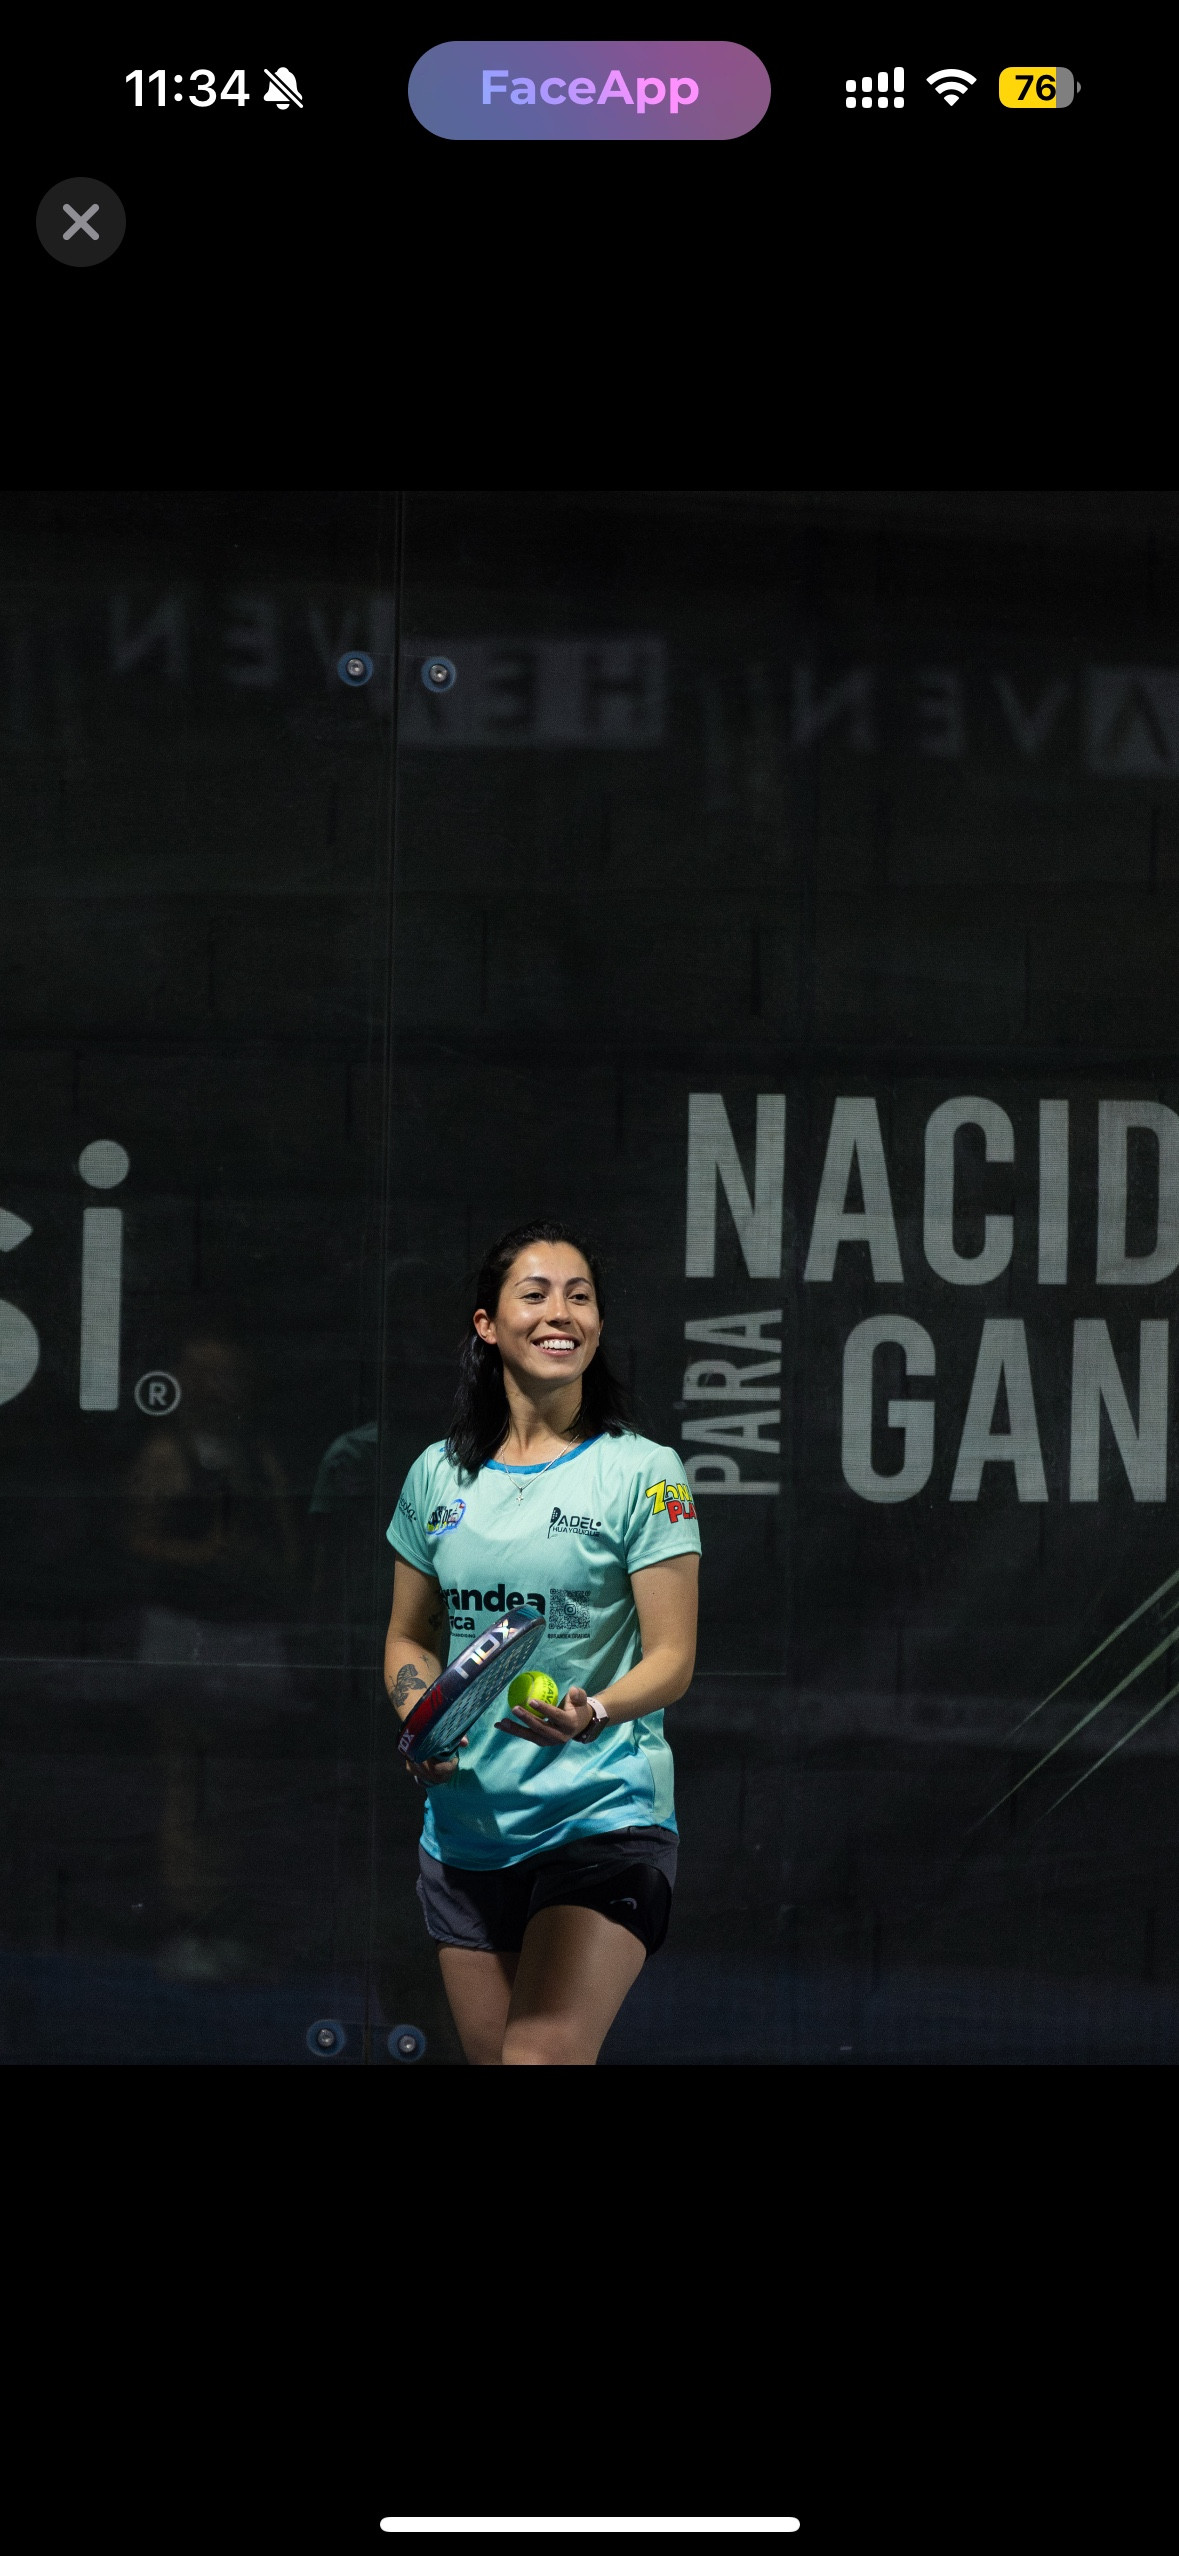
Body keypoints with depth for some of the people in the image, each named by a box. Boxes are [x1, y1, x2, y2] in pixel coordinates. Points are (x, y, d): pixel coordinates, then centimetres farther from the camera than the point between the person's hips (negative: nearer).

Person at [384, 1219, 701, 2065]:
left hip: (604, 1820, -5)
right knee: (490, 2060, 8)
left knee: (541, 2058, -21)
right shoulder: (438, 1475, 10)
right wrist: (420, 1719, -2)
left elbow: (672, 1660, -6)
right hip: (464, 1827, 5)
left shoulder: (643, 1471, -4)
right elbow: (410, 1638, 19)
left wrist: (591, 1713, -26)